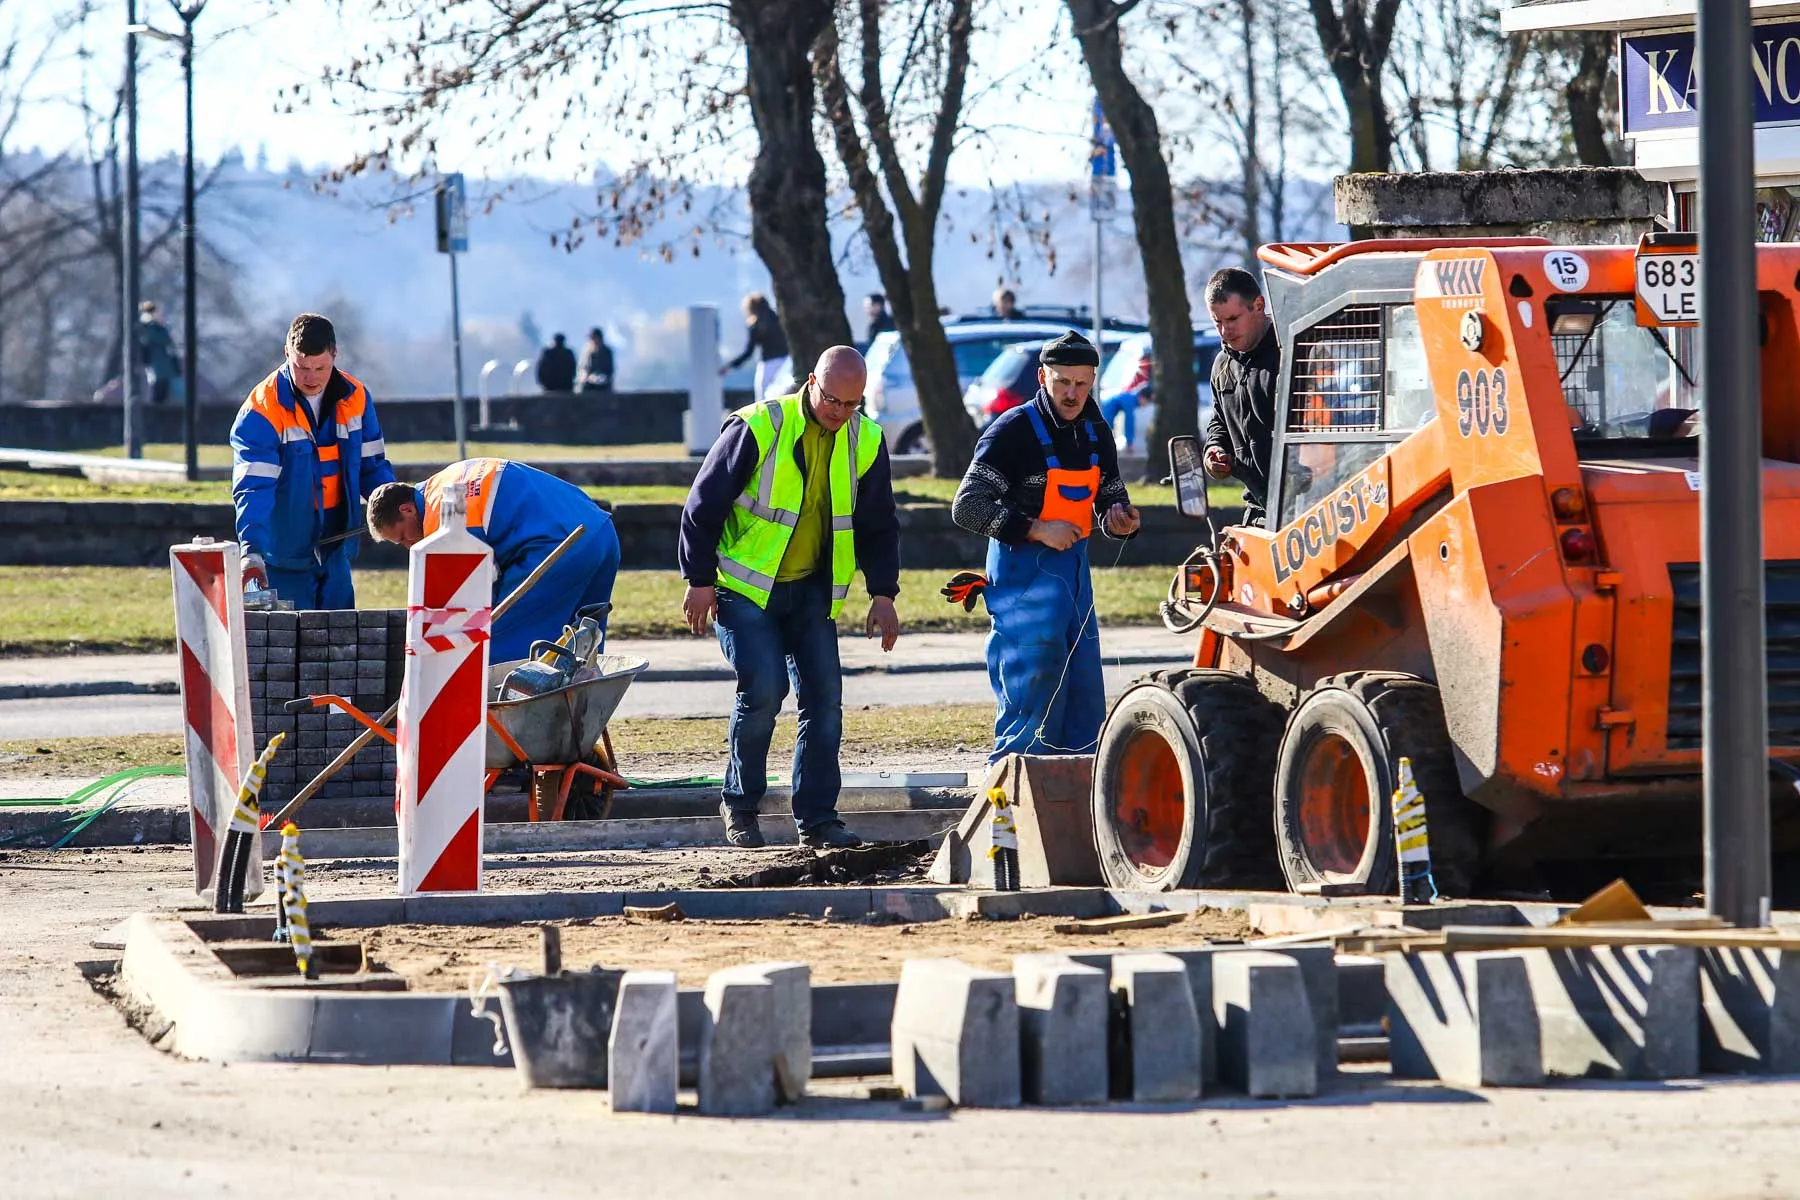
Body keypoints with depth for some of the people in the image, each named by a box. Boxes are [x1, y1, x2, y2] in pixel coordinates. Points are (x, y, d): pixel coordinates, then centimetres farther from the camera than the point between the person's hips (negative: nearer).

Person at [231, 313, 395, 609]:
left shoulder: (355, 398, 1)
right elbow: (253, 488, -23)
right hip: (285, 558, -5)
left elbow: (372, 466, 12)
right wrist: (252, 549, -36)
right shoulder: (262, 410, -16)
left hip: (335, 551, 5)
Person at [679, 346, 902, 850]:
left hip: (811, 590, 5)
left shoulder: (865, 441, 0)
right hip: (744, 586, -5)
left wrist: (883, 593, 5)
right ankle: (740, 803, 1)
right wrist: (700, 581, -9)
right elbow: (702, 506, -10)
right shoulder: (759, 429, -16)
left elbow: (878, 524, 12)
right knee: (764, 686, -18)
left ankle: (817, 818, 5)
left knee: (824, 695, -3)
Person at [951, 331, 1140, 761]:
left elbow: (1111, 499, 22)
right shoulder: (1013, 431, -13)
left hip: (1074, 569, 7)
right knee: (1031, 695, -11)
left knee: (1085, 698, 8)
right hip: (1023, 573, -7)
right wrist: (1037, 530, -21)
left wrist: (1121, 520, -3)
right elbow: (967, 506, -16)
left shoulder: (1096, 434, 10)